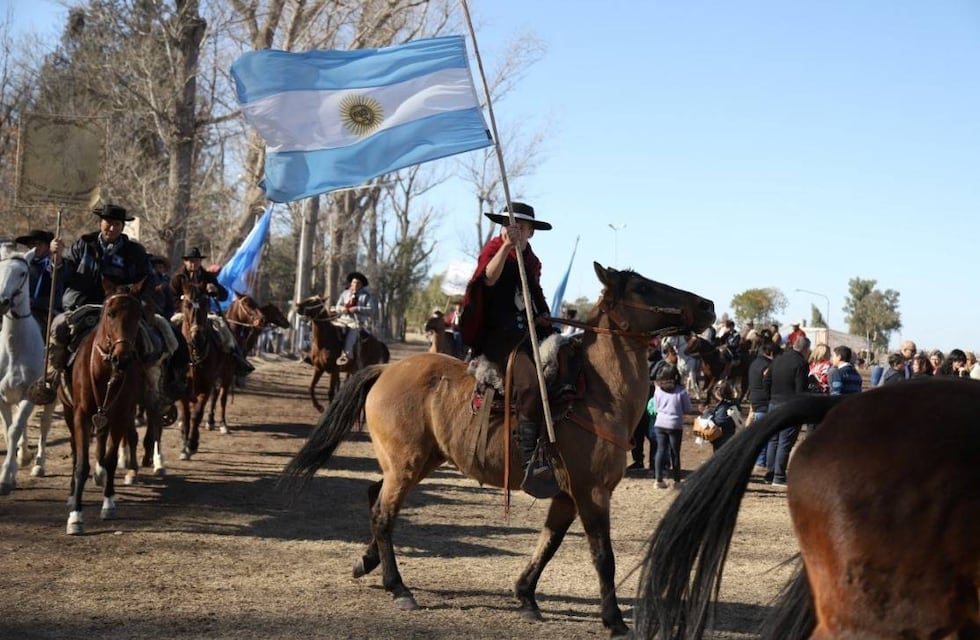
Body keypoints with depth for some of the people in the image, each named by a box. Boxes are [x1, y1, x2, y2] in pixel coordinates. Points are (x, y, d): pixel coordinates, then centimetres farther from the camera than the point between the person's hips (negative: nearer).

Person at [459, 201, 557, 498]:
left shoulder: (531, 260, 21)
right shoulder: (494, 249, 0)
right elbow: (489, 278, -22)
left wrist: (544, 317, 14)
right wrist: (506, 246, -34)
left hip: (530, 332, 8)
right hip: (500, 337, -8)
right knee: (530, 383, -32)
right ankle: (532, 463, -35)